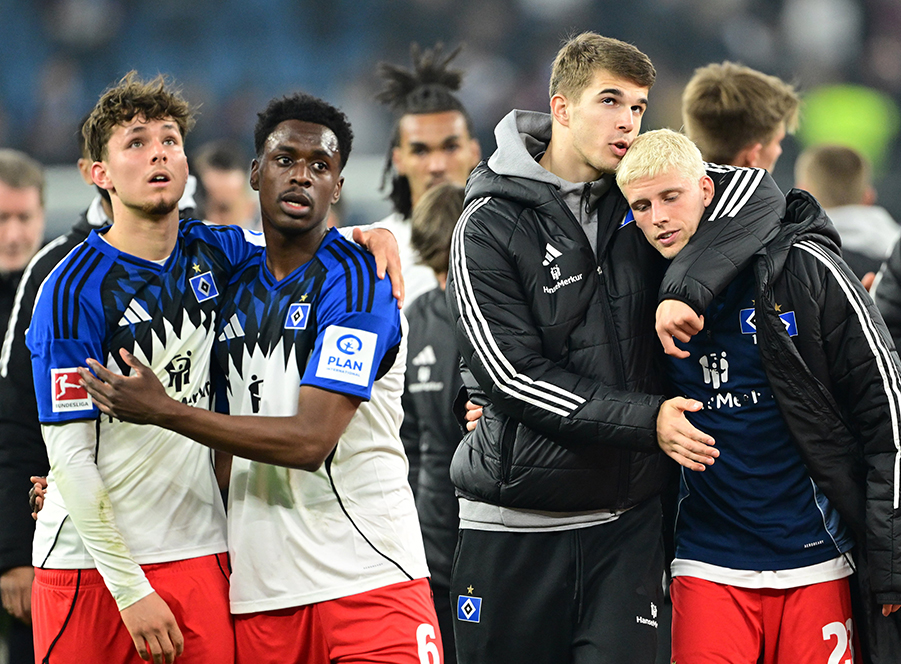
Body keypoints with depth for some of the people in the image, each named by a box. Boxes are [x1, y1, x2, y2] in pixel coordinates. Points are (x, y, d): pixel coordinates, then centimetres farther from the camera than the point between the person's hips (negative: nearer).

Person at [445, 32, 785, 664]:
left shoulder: (640, 196, 7)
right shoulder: (489, 228, -5)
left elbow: (759, 195, -6)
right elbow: (516, 376, -12)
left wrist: (685, 288, -21)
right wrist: (646, 420, -18)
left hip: (628, 520, 3)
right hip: (517, 524, -3)